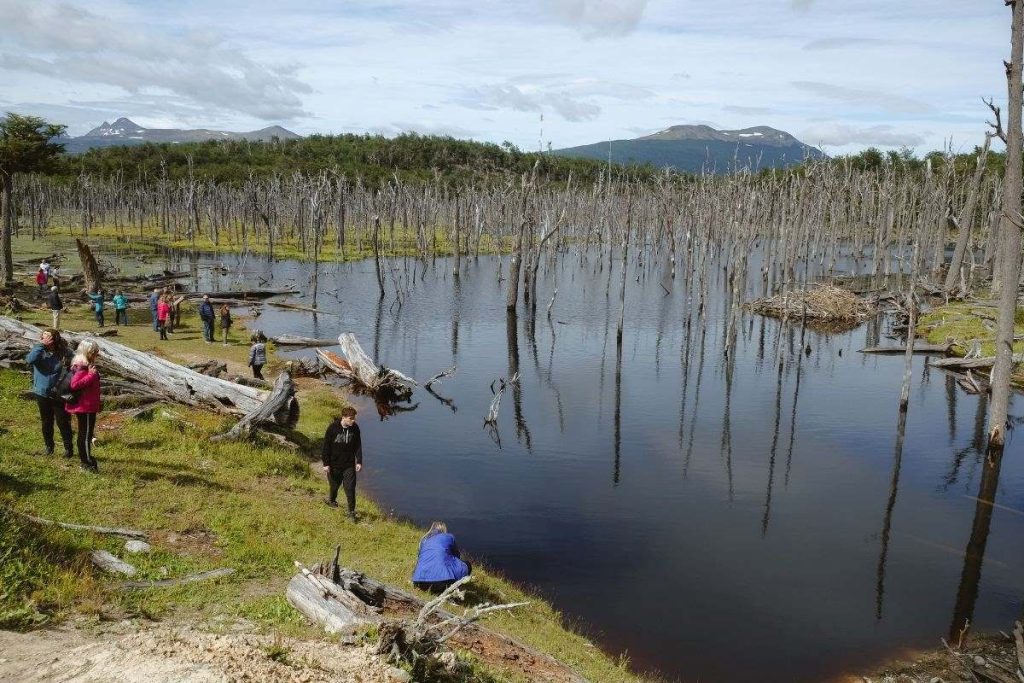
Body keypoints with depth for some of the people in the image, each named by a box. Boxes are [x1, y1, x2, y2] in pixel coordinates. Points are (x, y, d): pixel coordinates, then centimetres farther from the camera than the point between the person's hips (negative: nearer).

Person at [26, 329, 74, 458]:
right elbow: (30, 360, -27)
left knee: (63, 422, 4)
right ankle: (49, 447, 32)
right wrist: (41, 345, -26)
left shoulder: (65, 353, -11)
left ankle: (68, 448, 18)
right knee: (46, 423, 16)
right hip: (42, 394, 2)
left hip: (59, 395, -2)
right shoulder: (40, 351, -8)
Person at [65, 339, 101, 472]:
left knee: (84, 434, 18)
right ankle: (87, 463, 3)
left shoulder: (85, 365, 11)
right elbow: (75, 384, -31)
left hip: (87, 406, 11)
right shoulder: (82, 367, -19)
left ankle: (86, 459, 28)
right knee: (86, 434, -3)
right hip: (85, 407, -11)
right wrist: (91, 375, -31)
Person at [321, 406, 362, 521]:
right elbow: (326, 446, -10)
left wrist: (359, 461, -1)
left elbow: (358, 446, 3)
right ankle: (331, 500, 47)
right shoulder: (333, 427, -16)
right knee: (335, 485, 16)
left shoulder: (355, 428, -6)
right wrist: (326, 463, -10)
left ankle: (351, 512, 10)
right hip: (334, 464, -2)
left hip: (349, 464, 2)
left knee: (350, 488, -1)